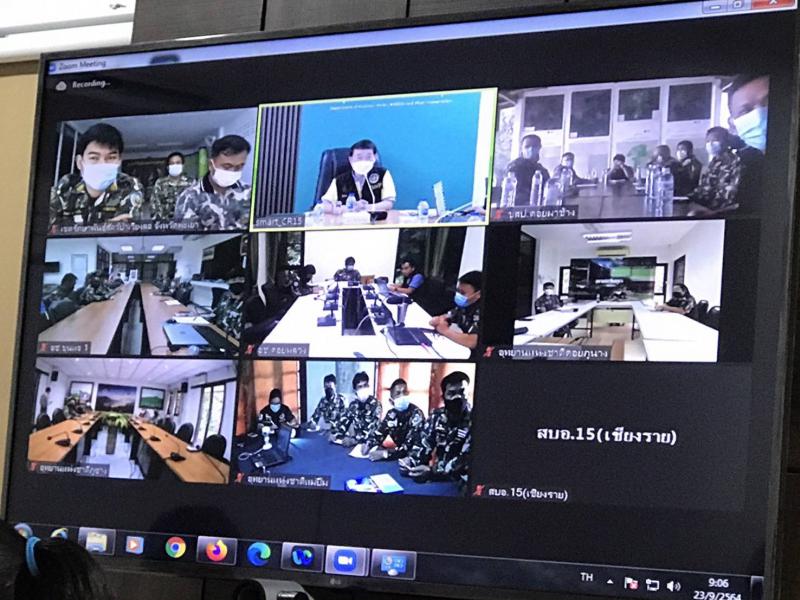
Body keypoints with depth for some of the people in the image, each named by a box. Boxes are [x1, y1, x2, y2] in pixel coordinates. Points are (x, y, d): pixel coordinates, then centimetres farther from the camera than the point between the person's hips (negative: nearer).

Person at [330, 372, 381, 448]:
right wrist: (335, 434, -14)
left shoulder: (375, 404, -10)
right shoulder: (353, 404, 8)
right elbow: (344, 421, 7)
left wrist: (354, 440, -30)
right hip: (356, 441, 5)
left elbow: (372, 428, -19)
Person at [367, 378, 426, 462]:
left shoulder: (416, 414, -19)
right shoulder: (392, 414, 1)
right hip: (400, 456, 6)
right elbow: (378, 434, 6)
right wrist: (368, 446, -15)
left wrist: (384, 453, -34)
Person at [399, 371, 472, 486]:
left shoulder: (473, 421, -12)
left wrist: (432, 472, -30)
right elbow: (424, 444, 6)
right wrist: (410, 461, -16)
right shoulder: (437, 415, 5)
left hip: (460, 483, -6)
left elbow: (466, 460, -19)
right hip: (437, 477, 6)